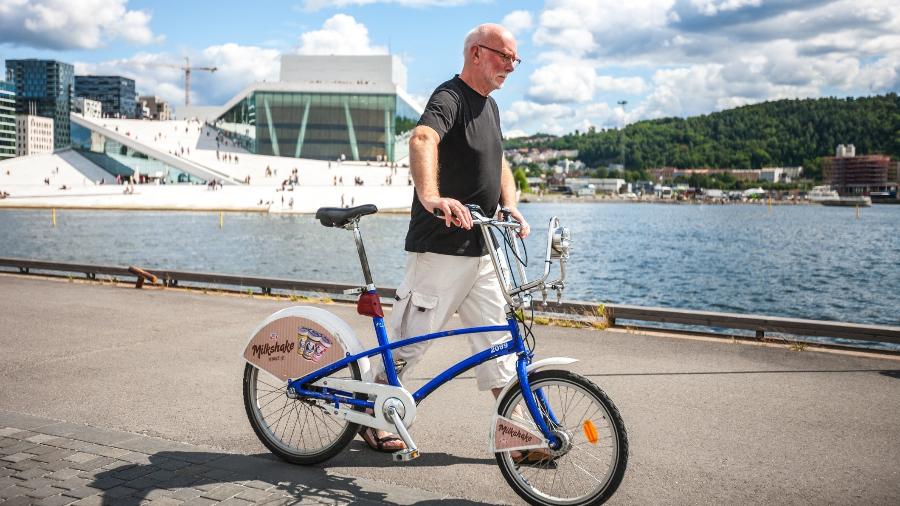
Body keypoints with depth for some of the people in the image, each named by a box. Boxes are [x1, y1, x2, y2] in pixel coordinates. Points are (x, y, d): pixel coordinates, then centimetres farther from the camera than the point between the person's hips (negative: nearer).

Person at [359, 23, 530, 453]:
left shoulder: (490, 106, 17)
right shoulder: (450, 98, -13)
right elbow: (422, 140, -33)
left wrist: (511, 207, 5)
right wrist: (431, 197, -51)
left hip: (480, 251, 9)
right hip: (440, 249, -9)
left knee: (497, 337, 10)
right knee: (410, 338, 2)